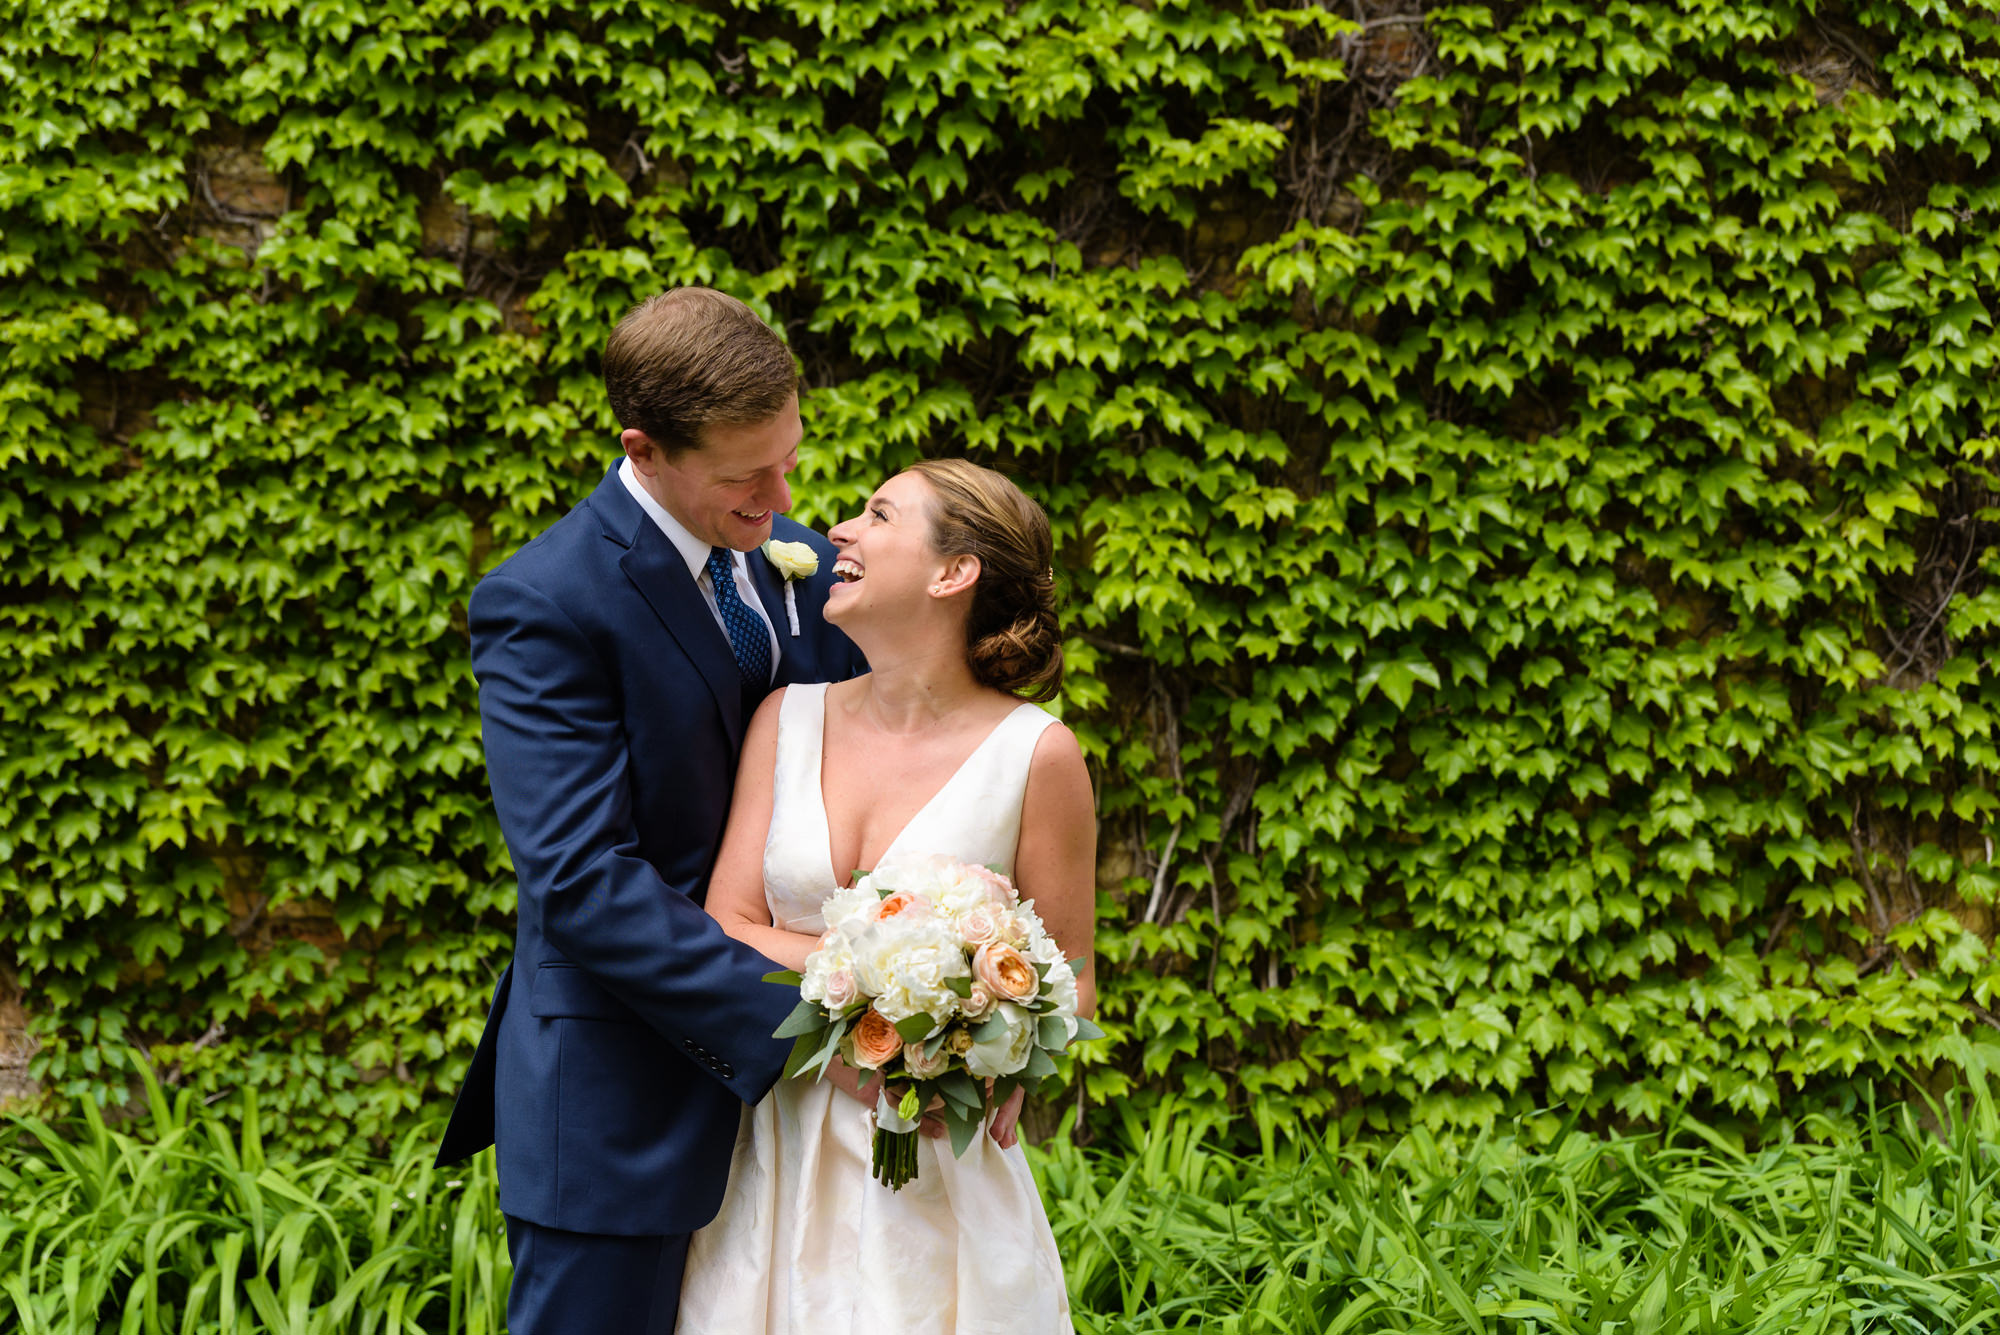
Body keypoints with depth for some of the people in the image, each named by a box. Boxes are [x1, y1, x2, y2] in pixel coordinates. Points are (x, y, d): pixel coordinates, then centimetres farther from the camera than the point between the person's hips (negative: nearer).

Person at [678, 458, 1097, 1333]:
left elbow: (1069, 982, -1)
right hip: (780, 1149, 3)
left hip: (938, 1167, -3)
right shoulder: (790, 717, 3)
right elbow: (725, 932, -2)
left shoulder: (1034, 753, -8)